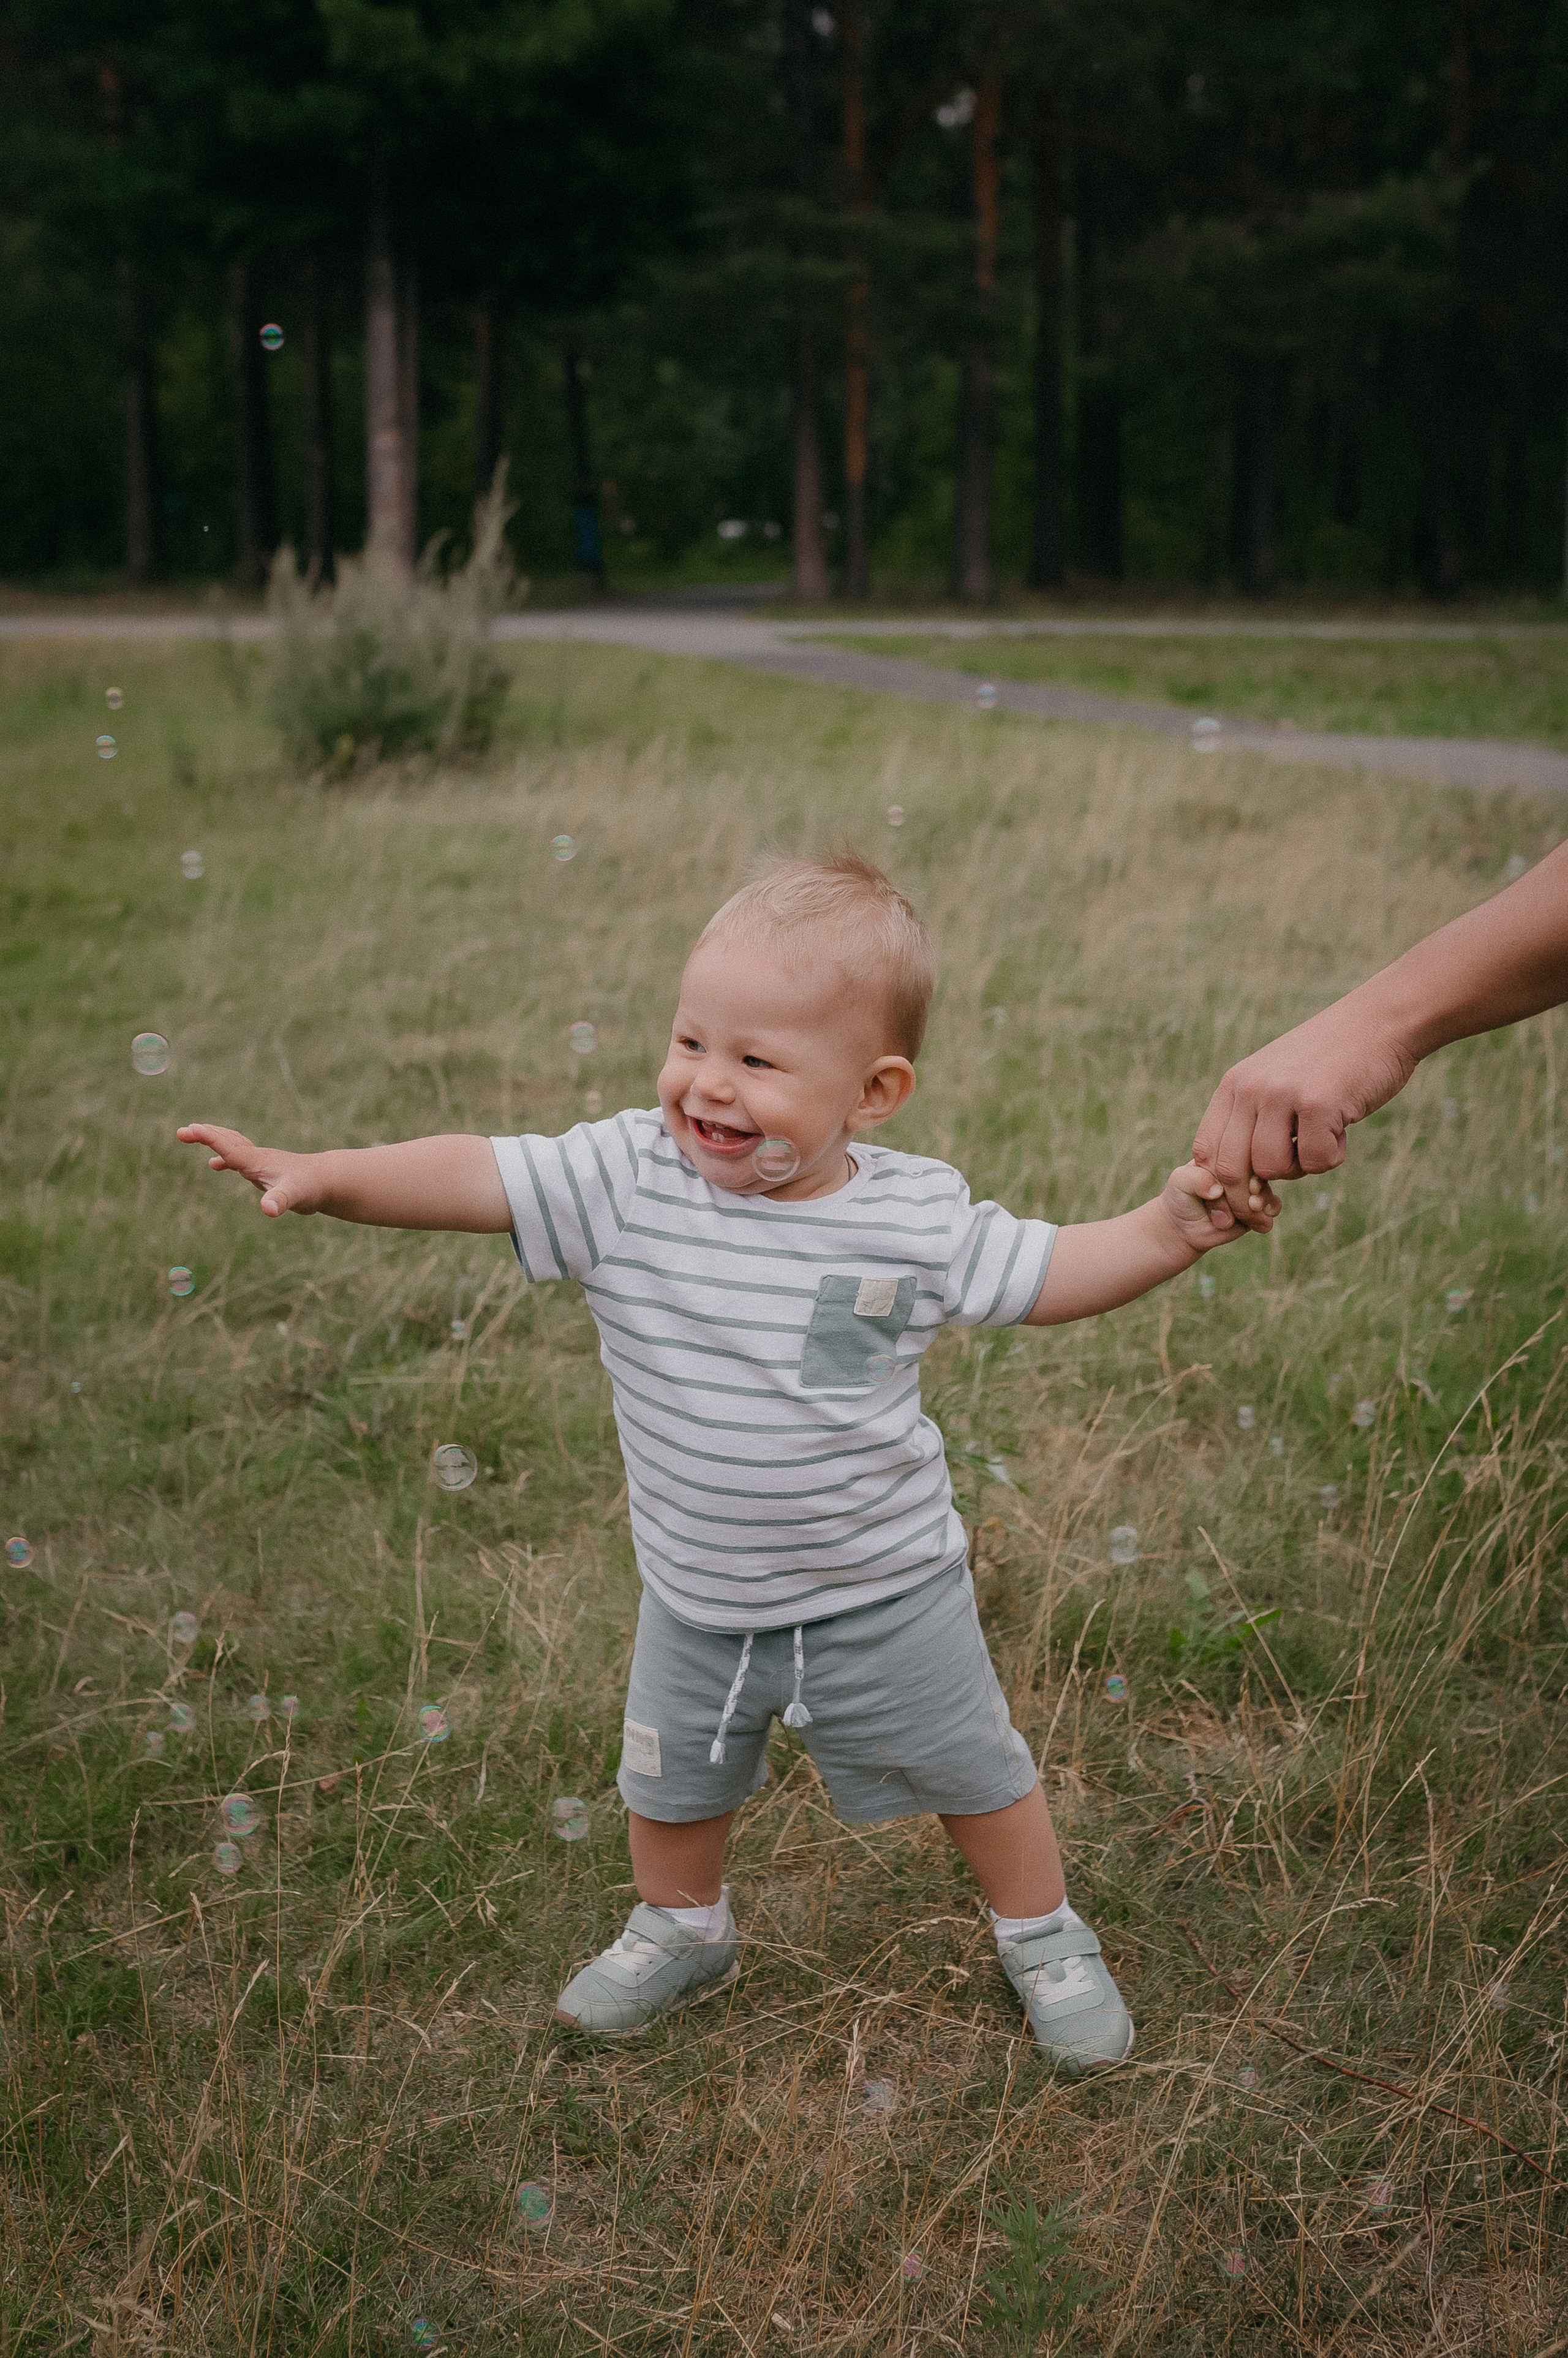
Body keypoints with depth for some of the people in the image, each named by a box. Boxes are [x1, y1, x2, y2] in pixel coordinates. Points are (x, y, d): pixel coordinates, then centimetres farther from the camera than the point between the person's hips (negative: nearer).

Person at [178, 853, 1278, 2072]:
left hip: (886, 1592, -2)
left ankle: (1046, 1938, 45)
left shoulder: (916, 1216, -18)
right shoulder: (626, 1178, -18)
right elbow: (472, 1176, -22)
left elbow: (1049, 1274, -6)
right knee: (669, 1786, 25)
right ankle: (683, 1929, 56)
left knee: (974, 1772, 17)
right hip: (698, 1601, 2)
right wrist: (323, 1174, -35)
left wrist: (1173, 1225, -21)